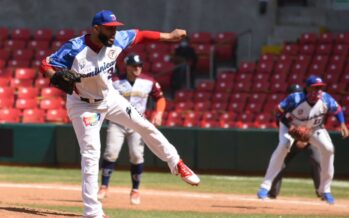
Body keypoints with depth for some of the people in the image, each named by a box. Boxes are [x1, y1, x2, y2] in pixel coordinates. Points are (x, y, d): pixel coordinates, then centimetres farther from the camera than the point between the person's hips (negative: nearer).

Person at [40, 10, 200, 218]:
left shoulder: (117, 41, -15)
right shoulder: (74, 49, -29)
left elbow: (140, 35, 1)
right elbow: (46, 65, -24)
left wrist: (169, 36, 7)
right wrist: (56, 77, -46)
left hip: (110, 98, 5)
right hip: (84, 105, -5)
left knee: (146, 127, 7)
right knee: (91, 154, -12)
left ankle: (176, 164, 29)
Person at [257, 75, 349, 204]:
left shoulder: (325, 99, -25)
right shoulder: (295, 99, -35)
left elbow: (337, 110, -6)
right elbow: (279, 112, -23)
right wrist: (289, 126, -37)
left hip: (314, 128, 4)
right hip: (291, 125, -3)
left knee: (328, 149, -14)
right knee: (283, 146, -29)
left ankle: (325, 190, 2)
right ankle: (265, 186, -26)